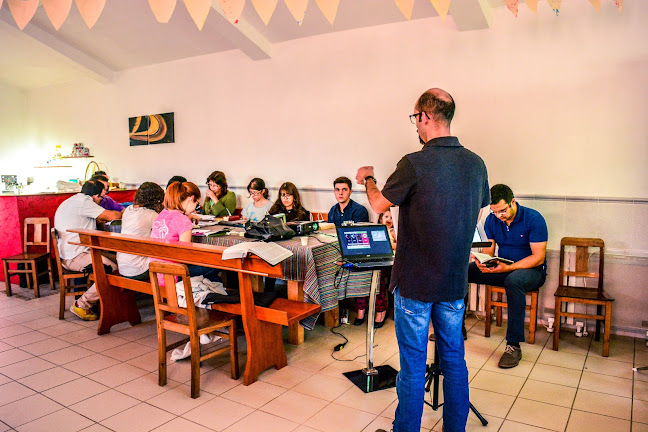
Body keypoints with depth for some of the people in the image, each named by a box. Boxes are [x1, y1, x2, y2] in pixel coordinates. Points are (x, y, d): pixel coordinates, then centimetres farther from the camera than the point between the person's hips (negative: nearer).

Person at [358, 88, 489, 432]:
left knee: (413, 365, 8)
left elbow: (379, 204, -4)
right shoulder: (476, 164, -1)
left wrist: (368, 180, 16)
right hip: (455, 281, 6)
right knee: (454, 359, 18)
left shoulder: (414, 164, -19)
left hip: (415, 282, -5)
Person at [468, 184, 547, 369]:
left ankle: (514, 346, -32)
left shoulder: (534, 219, -15)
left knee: (513, 280, -42)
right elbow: (488, 249, 4)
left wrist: (509, 268, -32)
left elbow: (538, 257, -18)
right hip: (502, 268, 5)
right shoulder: (492, 220, 1)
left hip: (531, 270, -5)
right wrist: (482, 262, -21)